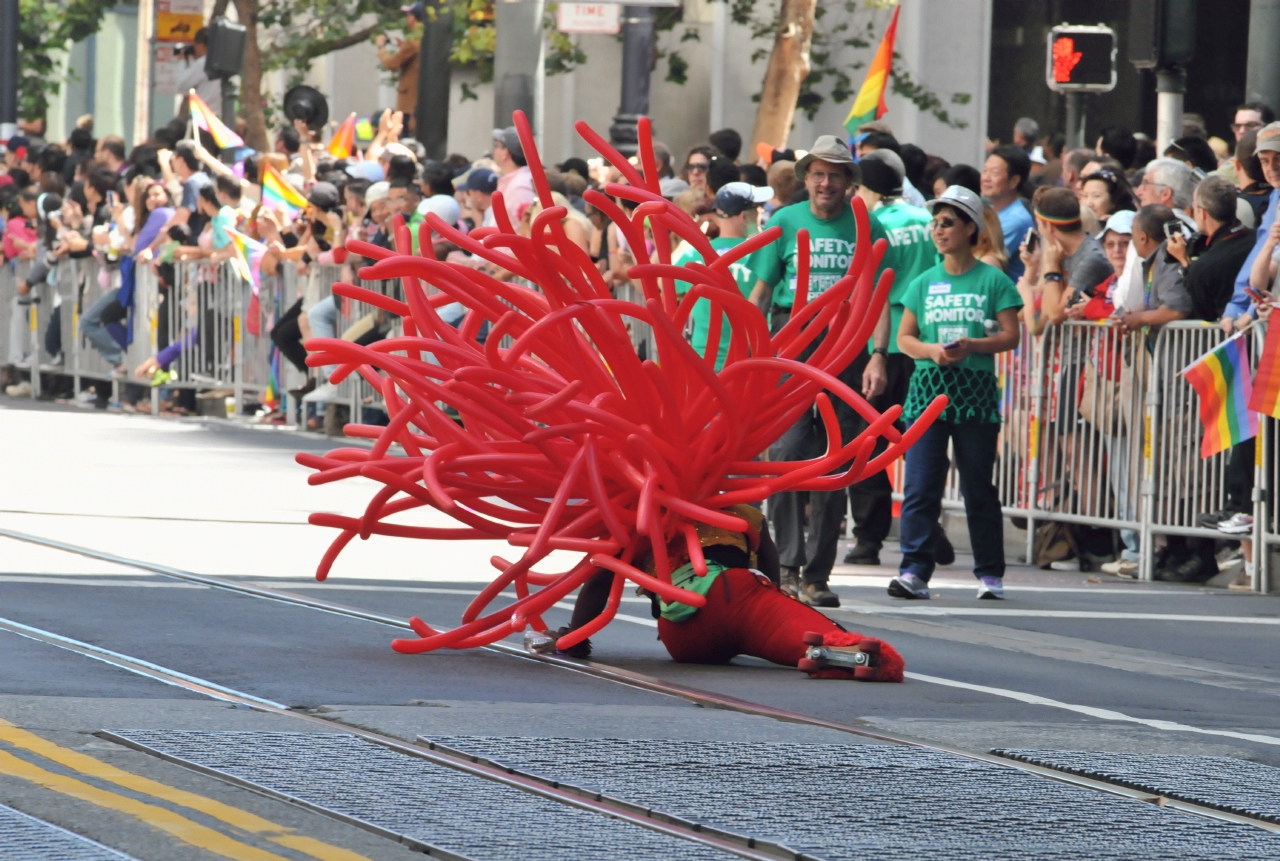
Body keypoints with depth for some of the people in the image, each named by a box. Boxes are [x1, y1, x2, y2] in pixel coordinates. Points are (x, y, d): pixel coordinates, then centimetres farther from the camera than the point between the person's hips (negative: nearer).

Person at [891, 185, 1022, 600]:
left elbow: (1010, 335, 0)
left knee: (978, 487, 3)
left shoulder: (993, 281, 4)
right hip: (928, 389, 2)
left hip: (976, 391, -2)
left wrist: (973, 346, -17)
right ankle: (914, 569, -9)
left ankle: (989, 573, 12)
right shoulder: (924, 283, 12)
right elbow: (904, 337, 11)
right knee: (920, 485, -7)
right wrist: (931, 350, -9)